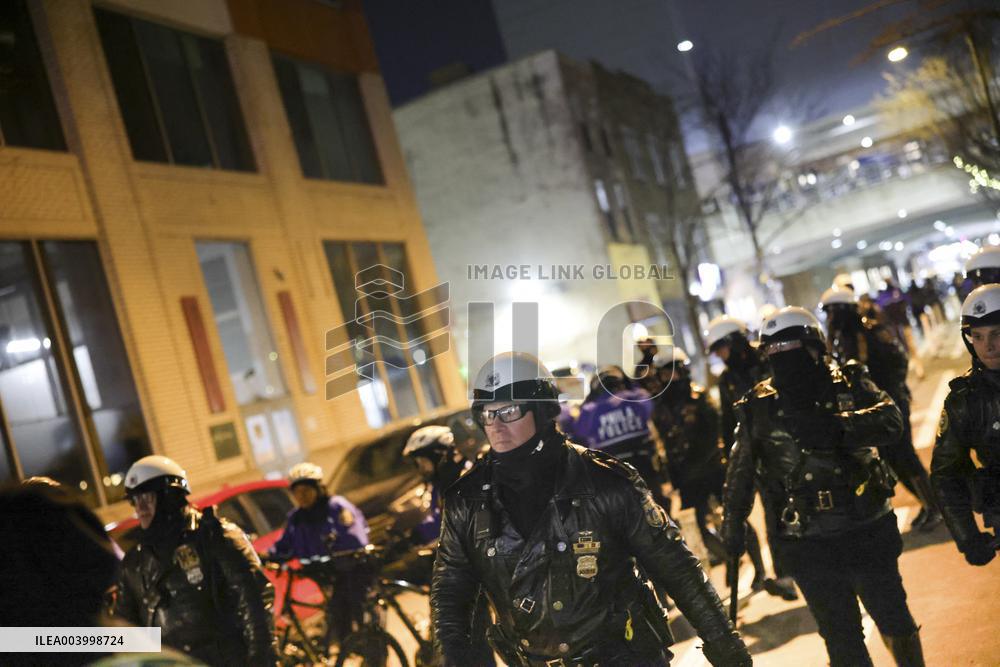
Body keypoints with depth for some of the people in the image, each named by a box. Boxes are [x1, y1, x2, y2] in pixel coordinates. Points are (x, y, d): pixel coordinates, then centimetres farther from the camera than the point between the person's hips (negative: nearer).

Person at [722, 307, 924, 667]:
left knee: (894, 620, 17)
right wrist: (734, 521, 8)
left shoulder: (849, 383, -5)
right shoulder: (758, 408, -3)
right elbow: (741, 469, 9)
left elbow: (891, 421, -22)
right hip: (809, 547, 0)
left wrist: (837, 428, -36)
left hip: (868, 532, 0)